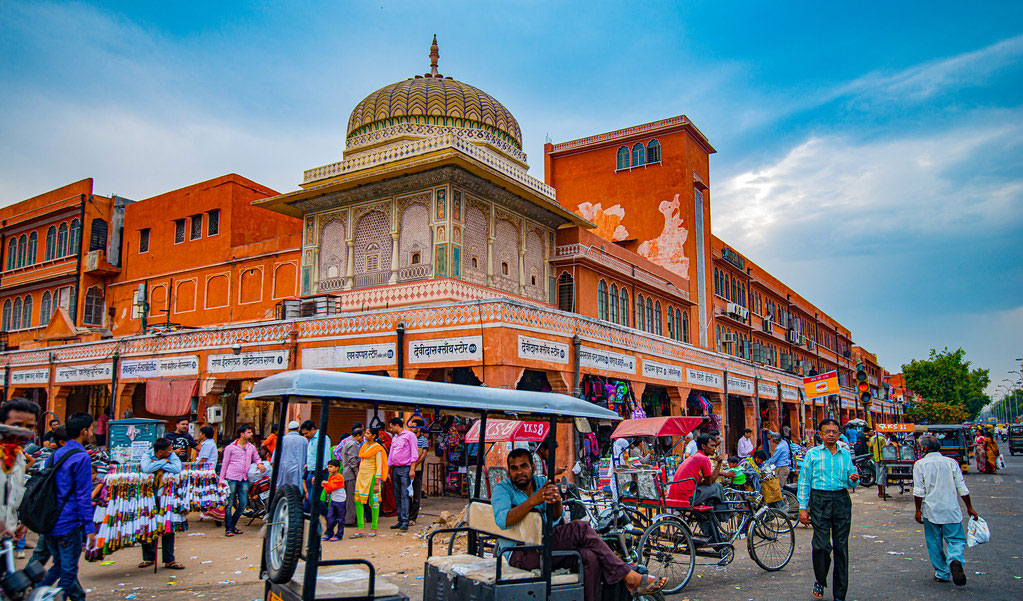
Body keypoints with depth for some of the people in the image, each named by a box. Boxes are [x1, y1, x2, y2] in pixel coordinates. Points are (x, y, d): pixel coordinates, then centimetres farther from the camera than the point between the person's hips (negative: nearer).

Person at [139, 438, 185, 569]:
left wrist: (158, 464, -17)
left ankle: (169, 560, 9)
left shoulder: (172, 455, -3)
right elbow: (146, 469, -27)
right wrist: (164, 461, -18)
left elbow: (177, 469, -22)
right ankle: (149, 557, 23)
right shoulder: (147, 456, -5)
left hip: (165, 497, 0)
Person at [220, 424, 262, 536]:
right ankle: (228, 528, 6)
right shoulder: (230, 448, 0)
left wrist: (259, 463, 1)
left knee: (243, 504, 3)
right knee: (229, 504, -3)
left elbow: (256, 458, 25)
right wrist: (221, 480, 2)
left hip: (244, 479, 4)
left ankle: (233, 525, 20)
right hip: (231, 478, -4)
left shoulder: (251, 447, 12)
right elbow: (224, 464, 4)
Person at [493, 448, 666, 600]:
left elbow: (557, 520, -3)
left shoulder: (542, 483, 12)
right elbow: (502, 520, -23)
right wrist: (533, 501, -34)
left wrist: (557, 501, -26)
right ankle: (631, 578, -17)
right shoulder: (502, 489, -2)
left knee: (590, 557, -26)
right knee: (580, 528, -23)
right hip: (520, 555, -6)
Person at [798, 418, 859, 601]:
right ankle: (820, 581, 18)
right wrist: (802, 507, -3)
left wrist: (854, 479, -8)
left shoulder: (845, 454, 12)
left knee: (841, 547, 3)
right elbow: (804, 482, 3)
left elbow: (851, 484, 17)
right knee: (821, 545, -10)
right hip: (819, 500, -2)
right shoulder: (812, 453, 4)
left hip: (841, 500, 2)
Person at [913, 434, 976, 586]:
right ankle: (954, 560, -22)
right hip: (951, 510, 1)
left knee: (934, 543, 11)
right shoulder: (952, 462, 3)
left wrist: (918, 510, 2)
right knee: (956, 539, 6)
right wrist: (969, 508, 14)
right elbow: (962, 489, 4)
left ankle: (942, 573, 14)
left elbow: (919, 491, -7)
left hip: (930, 510, -1)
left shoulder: (920, 464, -4)